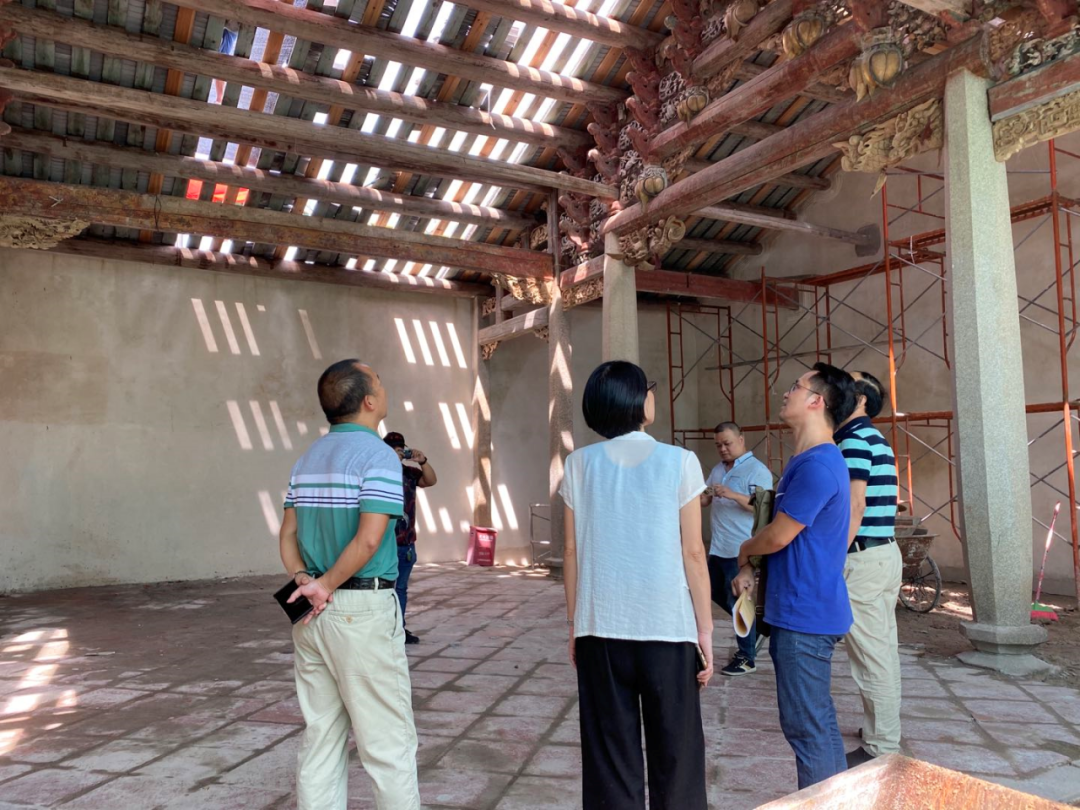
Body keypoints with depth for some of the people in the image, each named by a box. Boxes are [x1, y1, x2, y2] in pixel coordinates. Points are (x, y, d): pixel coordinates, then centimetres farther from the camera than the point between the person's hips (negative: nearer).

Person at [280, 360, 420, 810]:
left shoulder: (309, 457, 12)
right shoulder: (378, 455, -12)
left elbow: (288, 535, 9)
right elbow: (369, 539, -21)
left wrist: (304, 581, -5)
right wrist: (328, 585, -10)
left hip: (311, 616, 8)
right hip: (363, 610, -8)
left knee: (322, 737, 15)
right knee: (388, 743, 2)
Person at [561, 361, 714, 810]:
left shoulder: (579, 464, 0)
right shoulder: (679, 461, -5)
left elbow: (572, 552, 2)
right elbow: (693, 553, -5)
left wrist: (574, 625, 11)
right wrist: (705, 627, 2)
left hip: (601, 627, 2)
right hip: (667, 626, -2)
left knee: (610, 755, 11)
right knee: (674, 752, 11)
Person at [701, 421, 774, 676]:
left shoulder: (757, 470, -11)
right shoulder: (718, 470, 14)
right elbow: (704, 501, 12)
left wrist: (733, 495, -32)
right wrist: (702, 494, -12)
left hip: (741, 550, -8)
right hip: (718, 548, 8)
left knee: (738, 602, -2)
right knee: (716, 593, 18)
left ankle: (747, 658, 11)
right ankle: (753, 627, 36)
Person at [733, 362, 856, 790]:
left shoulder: (817, 465, -20)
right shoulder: (805, 461, 13)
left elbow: (777, 535, -19)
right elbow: (780, 531, 17)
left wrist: (744, 550, 2)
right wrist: (750, 567, 2)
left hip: (805, 616, -10)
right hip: (801, 611, 10)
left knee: (805, 727, 0)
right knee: (819, 721, 19)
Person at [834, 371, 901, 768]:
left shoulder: (853, 439, -15)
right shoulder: (875, 438, 15)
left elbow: (855, 507, -21)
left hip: (863, 557, -10)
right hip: (885, 553, 10)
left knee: (871, 657, -2)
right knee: (883, 650, 16)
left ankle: (880, 747, 7)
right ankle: (885, 734, 28)